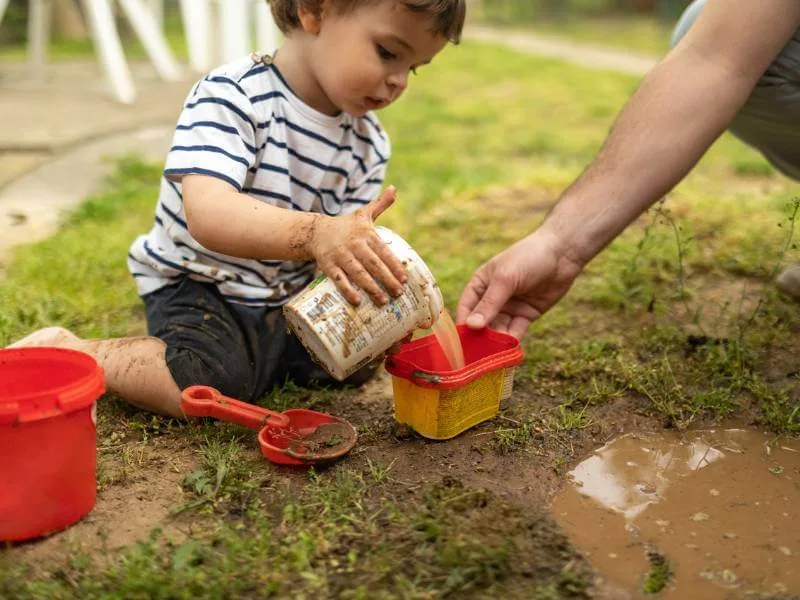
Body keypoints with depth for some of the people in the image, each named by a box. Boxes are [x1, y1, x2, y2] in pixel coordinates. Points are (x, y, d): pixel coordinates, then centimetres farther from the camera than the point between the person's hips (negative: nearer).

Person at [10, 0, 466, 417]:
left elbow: (343, 252, -4)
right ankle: (67, 350, -8)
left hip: (287, 297, 7)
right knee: (213, 384, -30)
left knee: (359, 359, 3)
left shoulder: (369, 143, -1)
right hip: (199, 288, -6)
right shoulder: (233, 97, -21)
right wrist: (314, 232, -52)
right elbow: (207, 214, -37)